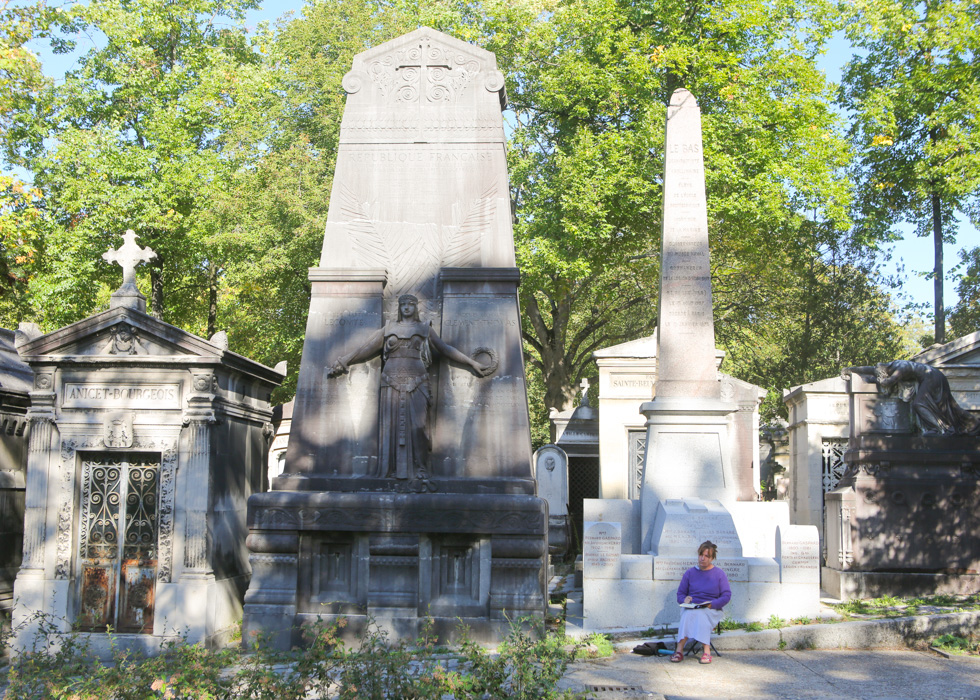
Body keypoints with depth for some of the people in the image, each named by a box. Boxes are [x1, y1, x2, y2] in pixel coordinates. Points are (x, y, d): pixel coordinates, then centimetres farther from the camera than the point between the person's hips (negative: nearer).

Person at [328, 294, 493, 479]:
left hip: (416, 383, -1)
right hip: (392, 382, 1)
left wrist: (472, 363, 8)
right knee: (392, 425, -4)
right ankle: (393, 470, 0)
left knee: (417, 424, -12)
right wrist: (343, 361, 12)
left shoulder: (425, 329, 15)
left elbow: (446, 349, 13)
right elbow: (366, 349, 17)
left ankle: (420, 470, -5)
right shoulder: (389, 328, 17)